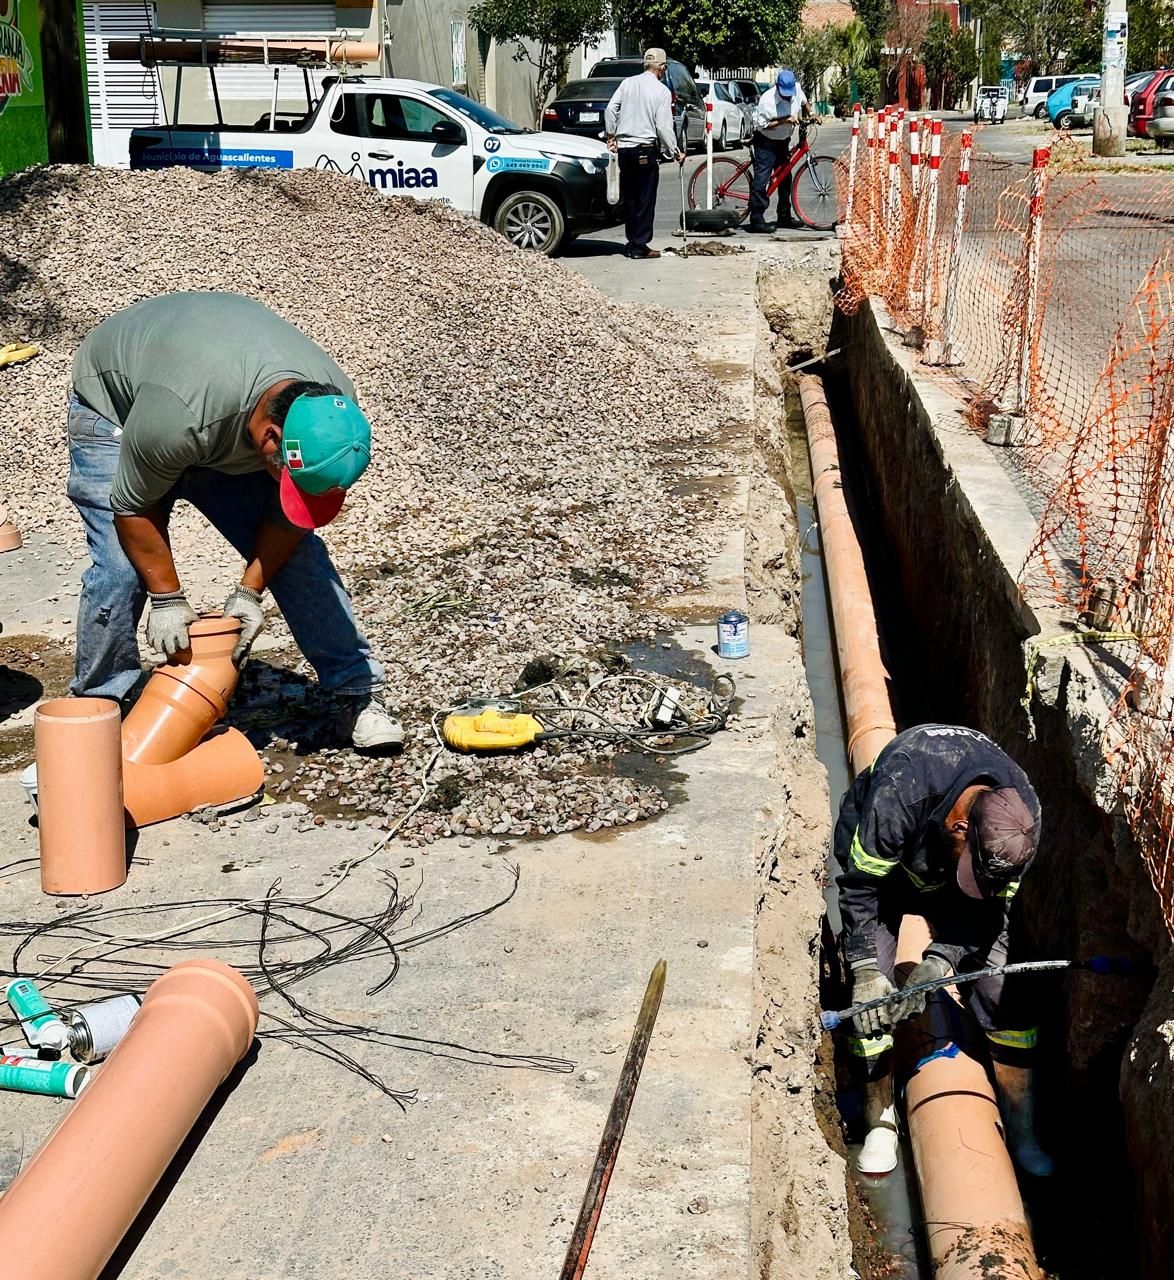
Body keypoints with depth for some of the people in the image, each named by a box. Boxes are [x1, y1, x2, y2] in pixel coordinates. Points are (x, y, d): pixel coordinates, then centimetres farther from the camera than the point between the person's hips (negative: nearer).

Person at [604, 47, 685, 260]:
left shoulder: (628, 83, 6)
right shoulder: (662, 91, -6)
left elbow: (610, 110, 3)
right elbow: (663, 126, -10)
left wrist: (611, 136, 13)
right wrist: (675, 151, -1)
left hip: (624, 147, 5)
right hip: (646, 149, -5)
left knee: (629, 197, 12)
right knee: (645, 199, 1)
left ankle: (632, 242, 17)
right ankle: (640, 246, -1)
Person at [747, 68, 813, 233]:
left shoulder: (797, 91, -9)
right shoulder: (767, 100, -27)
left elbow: (804, 102, 15)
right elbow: (762, 125, -25)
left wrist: (809, 115, 4)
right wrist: (784, 120, -30)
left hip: (783, 141, 7)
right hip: (766, 142, -7)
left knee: (785, 178, 13)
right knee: (762, 178, -14)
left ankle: (785, 217, 25)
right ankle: (756, 221, -16)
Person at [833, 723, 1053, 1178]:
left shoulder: (1023, 814, -30)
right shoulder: (899, 794, -43)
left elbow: (989, 908, -20)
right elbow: (860, 886, -30)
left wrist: (939, 962, -34)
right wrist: (867, 972, -36)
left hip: (943, 883, 3)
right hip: (879, 859, -2)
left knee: (1000, 990, -6)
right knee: (871, 999, -14)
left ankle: (1021, 1127, 9)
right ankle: (880, 1120, 6)